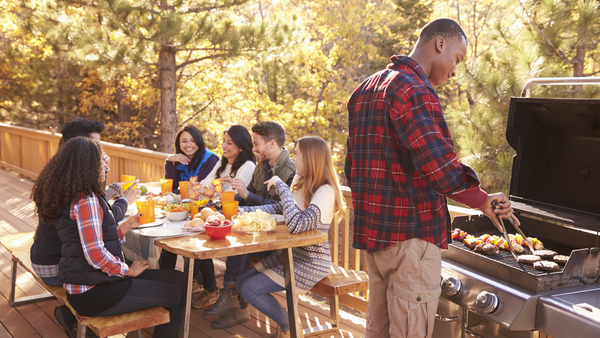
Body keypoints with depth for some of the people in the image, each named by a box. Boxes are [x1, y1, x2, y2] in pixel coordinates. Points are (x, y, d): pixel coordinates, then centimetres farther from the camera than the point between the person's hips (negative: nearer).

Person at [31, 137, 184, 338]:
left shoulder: (70, 197, 13)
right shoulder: (85, 199, -19)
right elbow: (96, 254, -24)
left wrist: (128, 225, 14)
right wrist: (129, 270, -11)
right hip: (93, 293, -10)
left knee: (178, 279, 9)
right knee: (176, 293, -5)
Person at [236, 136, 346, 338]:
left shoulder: (325, 191, -24)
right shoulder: (302, 183, 4)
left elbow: (296, 224, -36)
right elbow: (278, 208, 13)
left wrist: (281, 187, -29)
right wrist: (244, 210, 5)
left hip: (311, 262, -9)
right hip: (291, 253, 9)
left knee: (250, 289, -10)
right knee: (243, 282, 8)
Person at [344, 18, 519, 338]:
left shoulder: (365, 89, 15)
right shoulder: (414, 90, -16)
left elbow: (352, 168, 19)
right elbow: (441, 165, -25)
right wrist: (482, 200, -11)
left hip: (373, 230, 10)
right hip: (411, 234, -10)